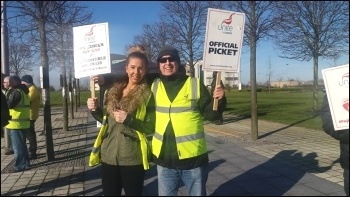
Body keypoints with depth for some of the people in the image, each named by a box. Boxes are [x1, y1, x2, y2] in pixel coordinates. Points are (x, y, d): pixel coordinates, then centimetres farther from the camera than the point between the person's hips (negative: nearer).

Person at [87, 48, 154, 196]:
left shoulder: (148, 94, -8)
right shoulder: (113, 90, 7)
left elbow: (153, 127, -10)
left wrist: (129, 120, -22)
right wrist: (95, 110, -2)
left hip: (132, 158, -4)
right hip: (108, 156, 5)